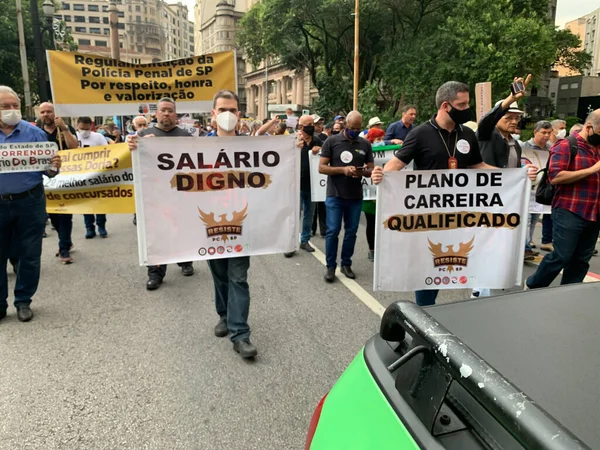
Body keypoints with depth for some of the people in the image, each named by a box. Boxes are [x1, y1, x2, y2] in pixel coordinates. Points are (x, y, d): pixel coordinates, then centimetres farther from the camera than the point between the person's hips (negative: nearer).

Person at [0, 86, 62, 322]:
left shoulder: (34, 132, -1)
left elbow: (47, 169, 1)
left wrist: (54, 168, -21)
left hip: (30, 202, -1)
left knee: (29, 255, 8)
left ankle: (23, 301, 24)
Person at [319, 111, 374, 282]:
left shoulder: (365, 144, 6)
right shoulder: (331, 141, -2)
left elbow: (371, 169, 9)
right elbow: (321, 168, -5)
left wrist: (363, 172, -14)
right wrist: (343, 169, -19)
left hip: (356, 196, 3)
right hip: (335, 195, -3)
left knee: (351, 231, 9)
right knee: (332, 231, -1)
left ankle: (346, 264, 24)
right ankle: (330, 266, 12)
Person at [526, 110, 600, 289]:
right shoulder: (566, 145, -7)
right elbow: (555, 176, -19)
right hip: (569, 213, -7)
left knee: (581, 260, 10)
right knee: (561, 256, -3)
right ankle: (532, 287, 16)